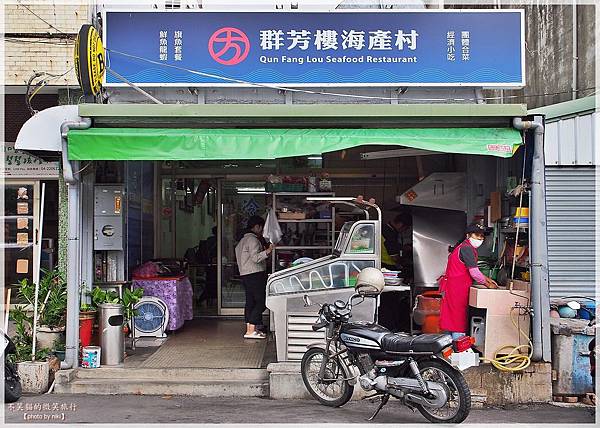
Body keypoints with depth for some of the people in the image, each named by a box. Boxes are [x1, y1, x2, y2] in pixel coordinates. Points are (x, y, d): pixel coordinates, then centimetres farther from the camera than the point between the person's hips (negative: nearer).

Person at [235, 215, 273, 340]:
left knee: (250, 302, 10)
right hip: (255, 274, -10)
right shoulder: (253, 239, -12)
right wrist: (267, 251, -31)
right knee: (261, 302, -9)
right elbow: (255, 258, -22)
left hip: (244, 275, 10)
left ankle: (250, 329, 11)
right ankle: (251, 331, -13)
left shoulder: (242, 241, 19)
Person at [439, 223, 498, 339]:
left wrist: (487, 279, 14)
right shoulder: (467, 248, -16)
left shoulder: (467, 247, 16)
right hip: (457, 289, -10)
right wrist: (488, 284, -7)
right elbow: (474, 272, -19)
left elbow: (472, 270, 23)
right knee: (459, 318, -7)